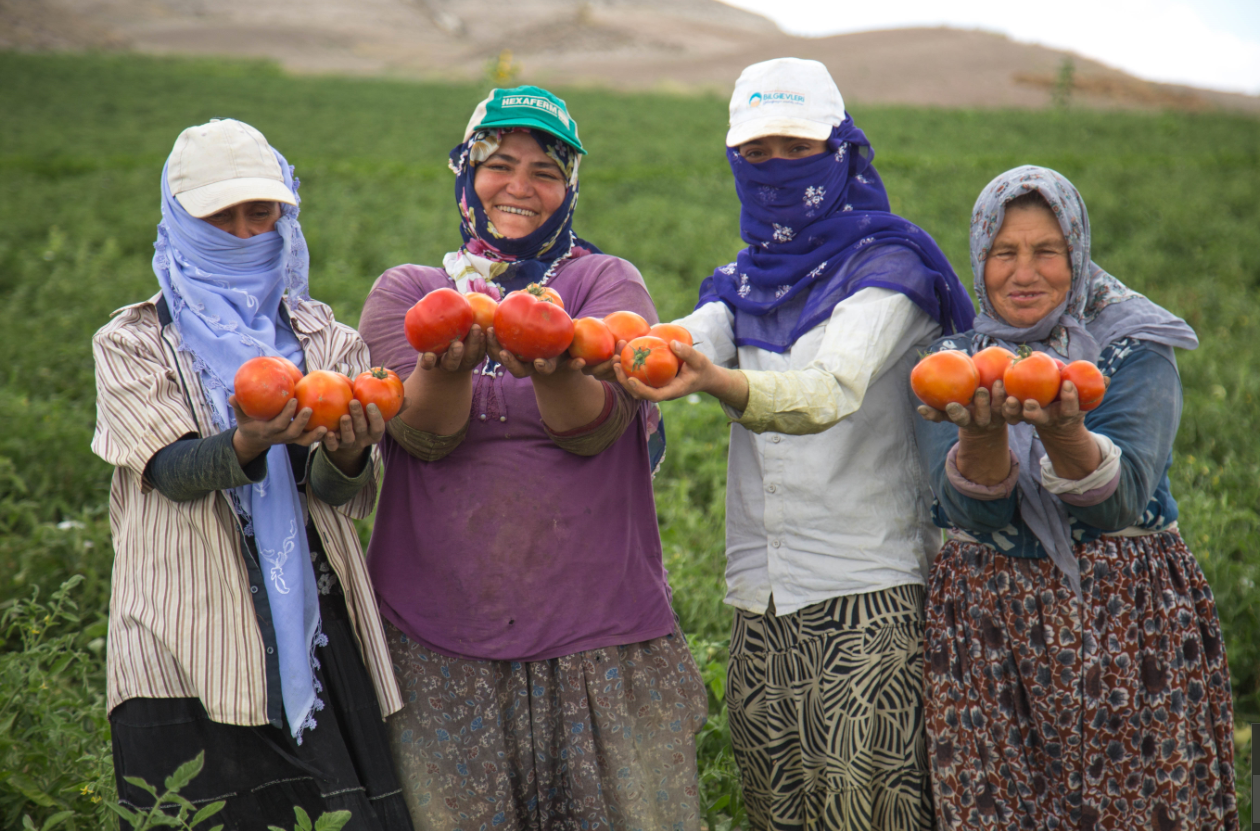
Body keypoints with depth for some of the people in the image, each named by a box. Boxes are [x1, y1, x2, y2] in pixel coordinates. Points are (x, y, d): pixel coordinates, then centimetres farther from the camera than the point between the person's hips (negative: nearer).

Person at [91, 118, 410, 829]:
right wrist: (249, 442, -31)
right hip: (191, 644, -2)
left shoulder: (323, 337, 13)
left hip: (319, 630, 2)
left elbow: (348, 494, 0)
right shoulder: (132, 343, 8)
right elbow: (172, 468, -10)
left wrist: (346, 454, -24)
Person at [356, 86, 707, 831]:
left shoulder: (609, 283, 7)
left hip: (598, 630, 0)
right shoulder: (407, 292, 10)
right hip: (440, 641, 1)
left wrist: (555, 370, -33)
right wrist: (449, 367, -30)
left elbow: (594, 427, -11)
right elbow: (425, 435, -8)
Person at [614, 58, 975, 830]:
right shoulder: (741, 287, 15)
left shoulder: (886, 264, -4)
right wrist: (612, 354, -29)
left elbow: (835, 389, -22)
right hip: (761, 607, 6)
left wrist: (721, 382, -42)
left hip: (869, 600, -6)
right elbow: (687, 344, -5)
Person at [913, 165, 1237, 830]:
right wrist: (982, 430, -27)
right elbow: (972, 511, -8)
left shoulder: (1134, 352, 0)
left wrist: (1063, 432, -33)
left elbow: (1121, 500, -15)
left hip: (1125, 621, -1)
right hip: (985, 621, 2)